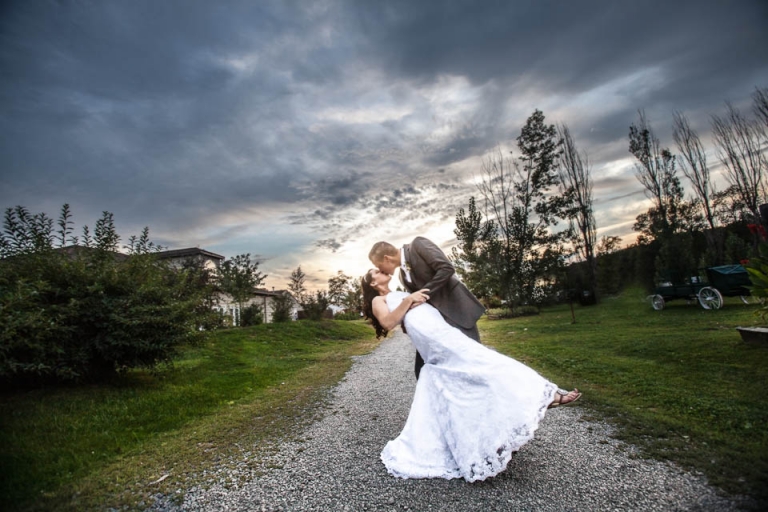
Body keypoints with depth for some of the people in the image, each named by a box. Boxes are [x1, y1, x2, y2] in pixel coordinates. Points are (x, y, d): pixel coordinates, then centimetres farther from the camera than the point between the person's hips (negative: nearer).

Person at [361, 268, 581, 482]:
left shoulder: (398, 295, 39)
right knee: (480, 360, -20)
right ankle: (540, 393, -25)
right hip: (426, 329, -9)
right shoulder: (378, 300, 15)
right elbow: (387, 323, -6)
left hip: (434, 325, 9)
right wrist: (408, 300, -10)